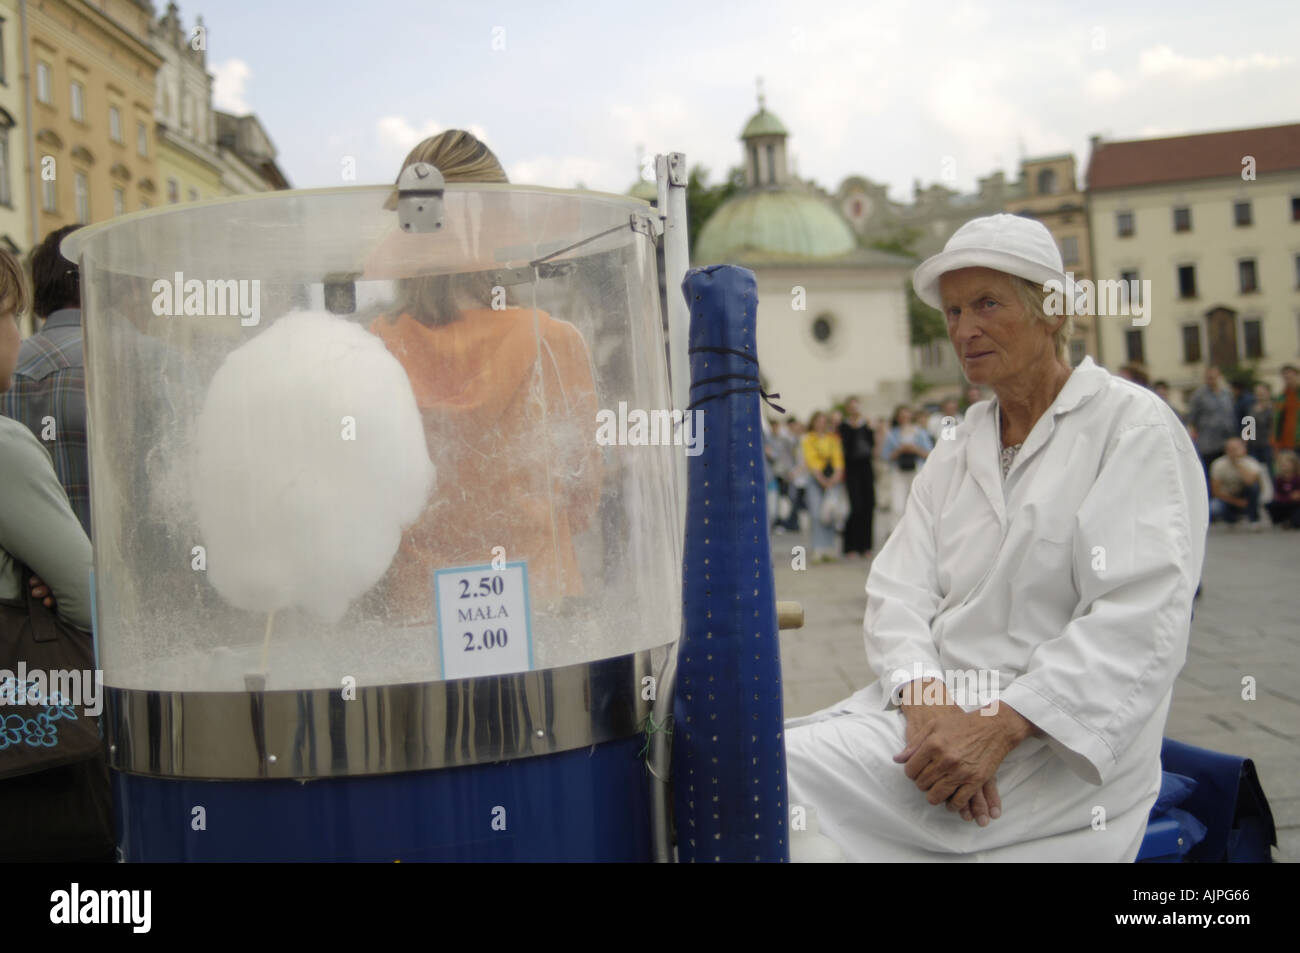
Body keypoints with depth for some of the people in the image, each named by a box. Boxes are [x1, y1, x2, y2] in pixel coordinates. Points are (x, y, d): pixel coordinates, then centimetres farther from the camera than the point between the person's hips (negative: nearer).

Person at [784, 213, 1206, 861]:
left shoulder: (1132, 426, -4)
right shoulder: (955, 453, 17)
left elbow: (1141, 620, -15)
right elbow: (899, 589, 6)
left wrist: (999, 726, -24)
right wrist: (924, 699, -16)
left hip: (1057, 741, -6)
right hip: (936, 705, 7)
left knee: (781, 770, -24)